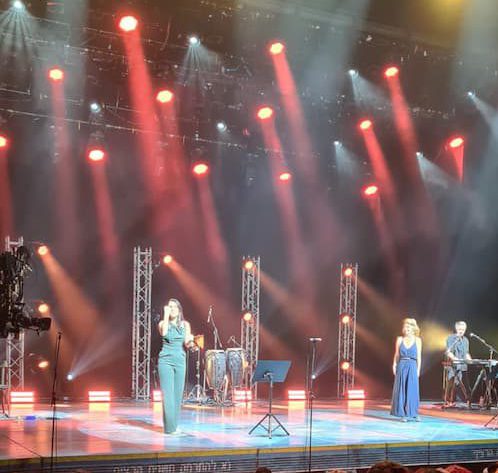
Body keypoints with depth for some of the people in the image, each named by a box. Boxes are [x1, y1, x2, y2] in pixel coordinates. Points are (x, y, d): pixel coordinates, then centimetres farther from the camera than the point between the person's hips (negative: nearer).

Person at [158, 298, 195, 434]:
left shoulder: (185, 324, 9)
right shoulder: (163, 323, 3)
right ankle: (170, 427, -9)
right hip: (166, 360, -3)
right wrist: (166, 315, -15)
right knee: (168, 394, -9)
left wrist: (190, 341, -16)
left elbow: (187, 344, 7)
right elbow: (164, 332, -20)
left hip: (180, 360, 3)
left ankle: (175, 424, 14)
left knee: (178, 394, 4)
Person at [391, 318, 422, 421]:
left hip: (412, 367, -1)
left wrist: (418, 369, -1)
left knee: (413, 390, 0)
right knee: (401, 390, 1)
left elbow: (419, 356, 4)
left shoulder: (417, 340, 3)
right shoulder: (400, 339, 5)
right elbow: (396, 355, 7)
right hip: (402, 366, 1)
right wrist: (394, 366, -2)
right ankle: (403, 414, 7)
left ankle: (414, 413, 9)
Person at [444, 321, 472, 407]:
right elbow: (448, 352, -10)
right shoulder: (451, 338, -2)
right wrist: (454, 358, -27)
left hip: (463, 366, 5)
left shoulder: (465, 340, 18)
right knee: (451, 384, -5)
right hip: (453, 365, -5)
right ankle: (447, 402, -2)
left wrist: (470, 360, 5)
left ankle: (468, 401, 3)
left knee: (464, 384, 2)